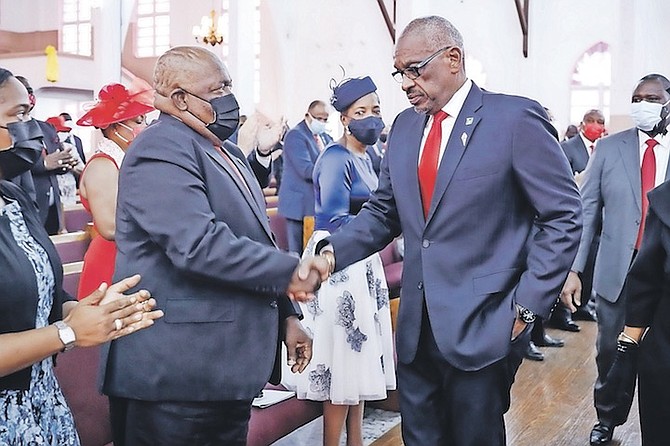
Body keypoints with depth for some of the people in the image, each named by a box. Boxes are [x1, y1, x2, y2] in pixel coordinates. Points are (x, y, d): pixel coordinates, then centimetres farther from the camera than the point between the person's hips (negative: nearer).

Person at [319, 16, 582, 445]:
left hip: (482, 327, -5)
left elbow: (564, 217, -8)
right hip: (417, 327, 5)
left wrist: (527, 306, -12)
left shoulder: (516, 118, -9)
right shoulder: (404, 126, 10)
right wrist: (334, 251, -5)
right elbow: (383, 212, 12)